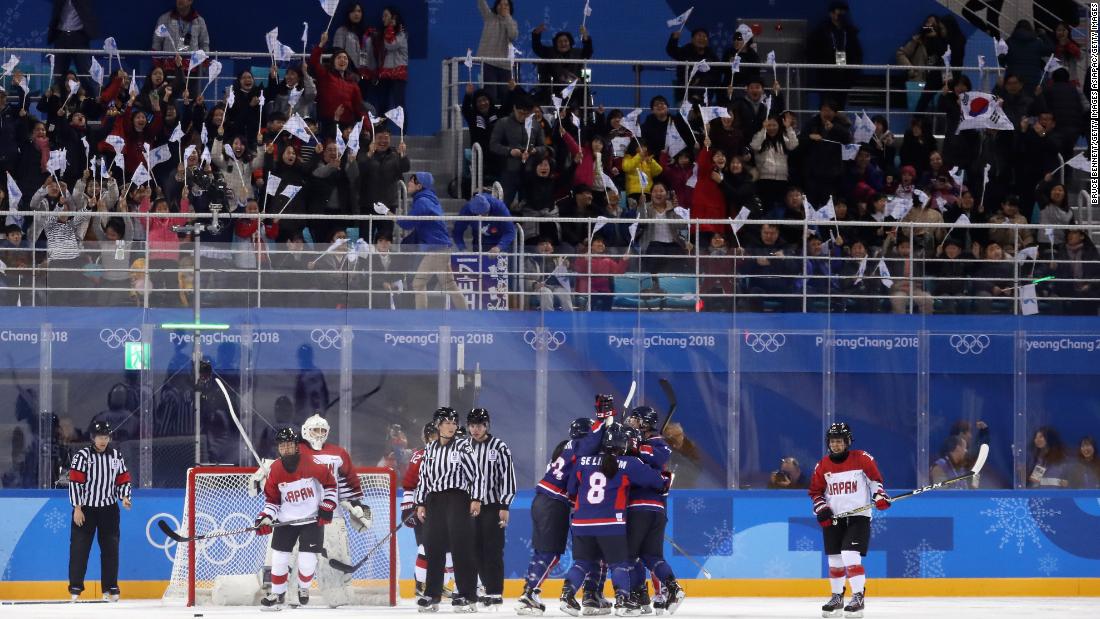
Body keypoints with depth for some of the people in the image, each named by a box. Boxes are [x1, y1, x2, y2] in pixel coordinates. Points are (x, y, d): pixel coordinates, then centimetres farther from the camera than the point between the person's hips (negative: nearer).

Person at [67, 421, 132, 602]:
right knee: (79, 547, -5)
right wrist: (77, 509, -15)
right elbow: (75, 482, -11)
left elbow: (123, 480, 11)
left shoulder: (116, 456, 5)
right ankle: (75, 587, -1)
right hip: (85, 509, -4)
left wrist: (124, 497, -7)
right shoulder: (82, 456, -9)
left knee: (111, 548, 4)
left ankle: (110, 587, 10)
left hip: (109, 509, 4)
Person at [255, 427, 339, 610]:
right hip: (286, 521, 3)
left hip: (312, 520, -3)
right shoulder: (276, 469, -6)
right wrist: (265, 518, -9)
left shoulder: (310, 464, -16)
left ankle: (303, 589, 23)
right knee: (279, 559, -1)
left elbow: (329, 482, -3)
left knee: (307, 561, -7)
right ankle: (277, 595, 18)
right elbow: (272, 498, 4)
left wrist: (327, 506, -7)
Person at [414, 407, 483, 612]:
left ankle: (467, 596, -9)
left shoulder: (462, 446, -2)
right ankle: (431, 596, 11)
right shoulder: (430, 449, 12)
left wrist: (476, 499, -11)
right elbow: (423, 477, 15)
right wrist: (420, 503, 11)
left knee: (461, 547, -9)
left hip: (458, 499, -5)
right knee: (433, 547, 5)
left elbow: (475, 472, -5)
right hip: (434, 501, 5)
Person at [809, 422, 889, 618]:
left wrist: (880, 496, -8)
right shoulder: (822, 466, 4)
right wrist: (821, 508, -2)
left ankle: (858, 598, -12)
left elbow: (875, 478, 5)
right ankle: (837, 598, 24)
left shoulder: (862, 459, -6)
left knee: (851, 556, -17)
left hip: (859, 516, -4)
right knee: (835, 560, 8)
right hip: (833, 519, 4)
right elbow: (815, 492, 12)